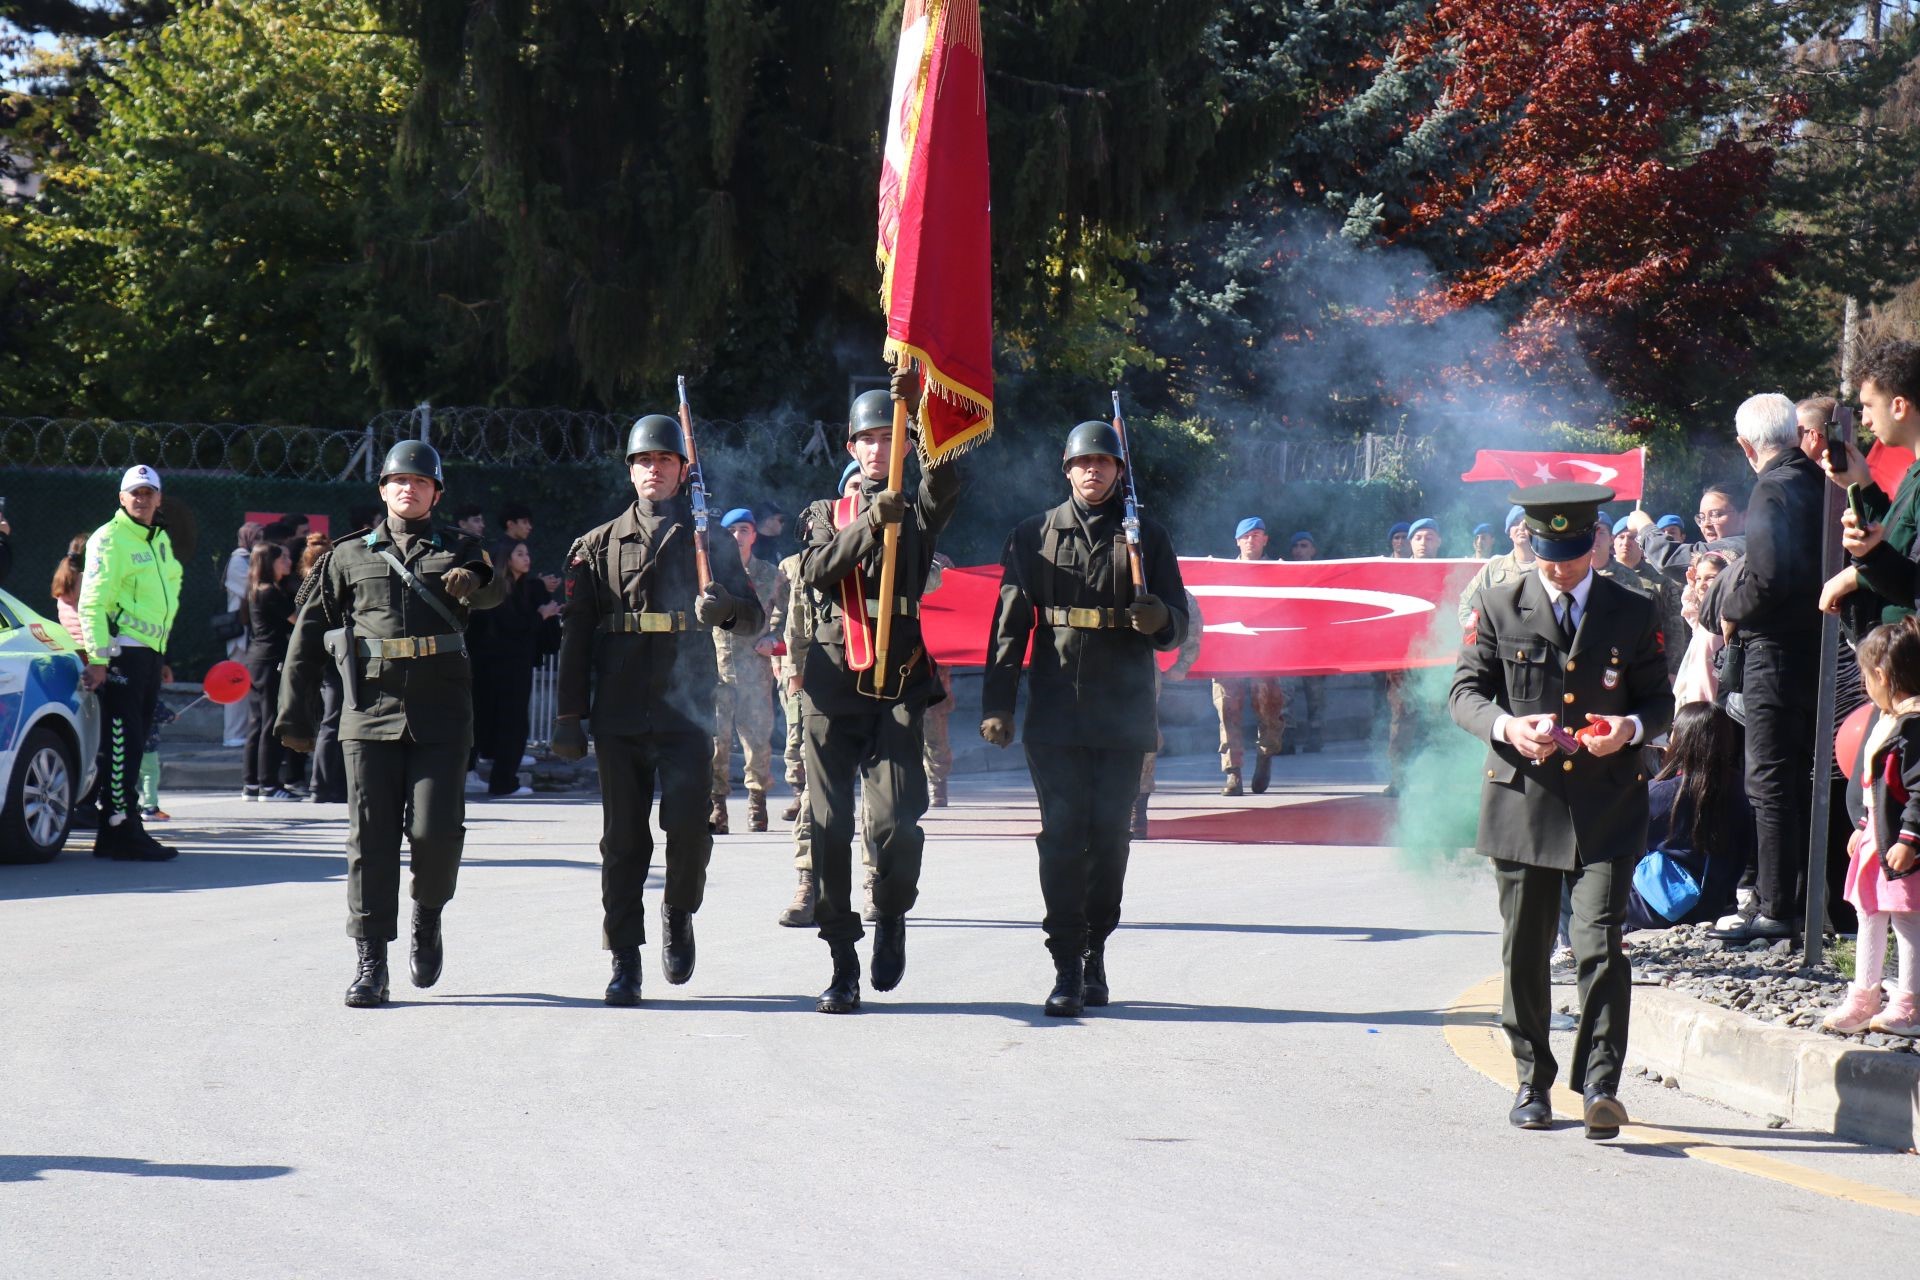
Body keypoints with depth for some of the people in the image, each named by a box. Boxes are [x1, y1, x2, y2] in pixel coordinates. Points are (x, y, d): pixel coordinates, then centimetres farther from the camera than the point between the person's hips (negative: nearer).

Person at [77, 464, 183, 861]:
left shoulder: (160, 540, 18)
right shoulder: (110, 539, -8)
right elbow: (92, 602, -13)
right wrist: (97, 658, -20)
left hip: (149, 654, 9)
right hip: (121, 654, -9)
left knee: (132, 743, 10)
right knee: (121, 743, -11)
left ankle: (120, 832, 14)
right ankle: (121, 831, -13)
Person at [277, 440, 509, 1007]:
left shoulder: (458, 550, 13)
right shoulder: (349, 557, 14)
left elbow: (496, 588, -7)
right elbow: (307, 635, 15)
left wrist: (476, 581, -32)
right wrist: (294, 713, 10)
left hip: (440, 718, -1)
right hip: (370, 714, 1)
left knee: (435, 831, -10)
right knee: (370, 838, -2)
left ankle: (428, 919, 20)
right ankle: (369, 963, 2)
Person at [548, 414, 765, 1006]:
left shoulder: (706, 540, 12)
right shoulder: (598, 545, 13)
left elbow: (755, 618, 11)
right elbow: (575, 634, 11)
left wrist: (725, 607, -14)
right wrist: (569, 717, 4)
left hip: (686, 708, -1)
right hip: (620, 715, 1)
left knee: (688, 823, -14)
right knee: (623, 839, 1)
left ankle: (679, 914, 15)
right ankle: (625, 962, 7)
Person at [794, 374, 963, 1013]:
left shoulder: (918, 512, 14)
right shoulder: (828, 515, 17)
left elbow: (947, 481, -10)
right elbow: (817, 570, -4)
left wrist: (920, 410, -22)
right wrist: (869, 524, -18)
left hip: (899, 689, -1)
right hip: (832, 688, 1)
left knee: (895, 822, -15)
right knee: (830, 828, -1)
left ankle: (891, 917, 15)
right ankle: (843, 965, 6)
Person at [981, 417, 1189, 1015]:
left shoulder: (1147, 538, 9)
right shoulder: (1035, 535, 9)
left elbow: (1177, 626, 8)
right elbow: (1009, 622, 7)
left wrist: (1157, 618, -17)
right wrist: (997, 703, 0)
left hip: (1124, 714, 1)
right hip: (1055, 712, -1)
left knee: (1110, 833, 4)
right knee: (1062, 834, -7)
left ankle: (1095, 950, 19)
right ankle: (1067, 967, -7)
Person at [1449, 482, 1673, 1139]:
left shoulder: (1632, 614, 7)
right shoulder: (1498, 608, 5)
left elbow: (1660, 701, 11)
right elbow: (1465, 691, 5)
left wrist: (1632, 727, -12)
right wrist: (1504, 726, -17)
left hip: (1607, 807, -1)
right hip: (1523, 801, 1)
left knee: (1600, 946, -11)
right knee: (1525, 951, 7)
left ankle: (1601, 1086, -11)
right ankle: (1533, 1082, 20)